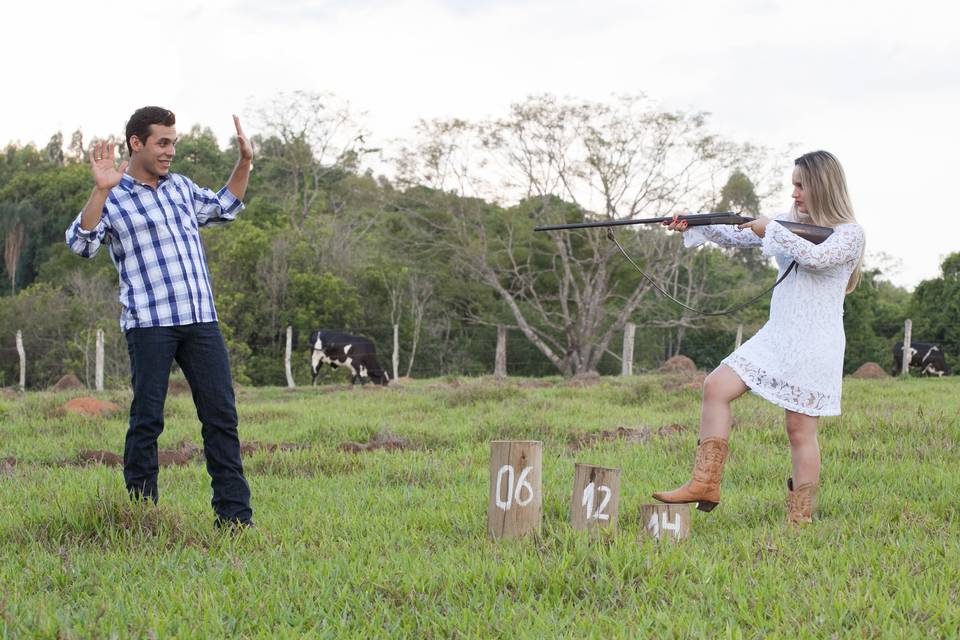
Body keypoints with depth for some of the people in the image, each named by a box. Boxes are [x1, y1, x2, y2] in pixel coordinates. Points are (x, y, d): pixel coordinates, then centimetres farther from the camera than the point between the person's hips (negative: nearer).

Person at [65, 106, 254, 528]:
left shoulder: (180, 187, 19)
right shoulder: (112, 200, 1)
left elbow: (223, 208, 37)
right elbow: (80, 243, -16)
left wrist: (244, 163, 26)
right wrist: (100, 190, -24)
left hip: (201, 320, 5)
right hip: (149, 323, -5)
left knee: (221, 414, 0)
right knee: (147, 419, -2)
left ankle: (234, 515, 3)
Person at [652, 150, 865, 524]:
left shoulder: (849, 233, -5)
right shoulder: (792, 224, 14)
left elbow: (815, 257, -25)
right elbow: (736, 238, 10)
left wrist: (771, 229, -17)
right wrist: (693, 227, -5)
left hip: (815, 344, -7)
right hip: (775, 336, 7)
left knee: (800, 429, -4)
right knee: (716, 387, -6)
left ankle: (800, 521, 4)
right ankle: (705, 485, -6)